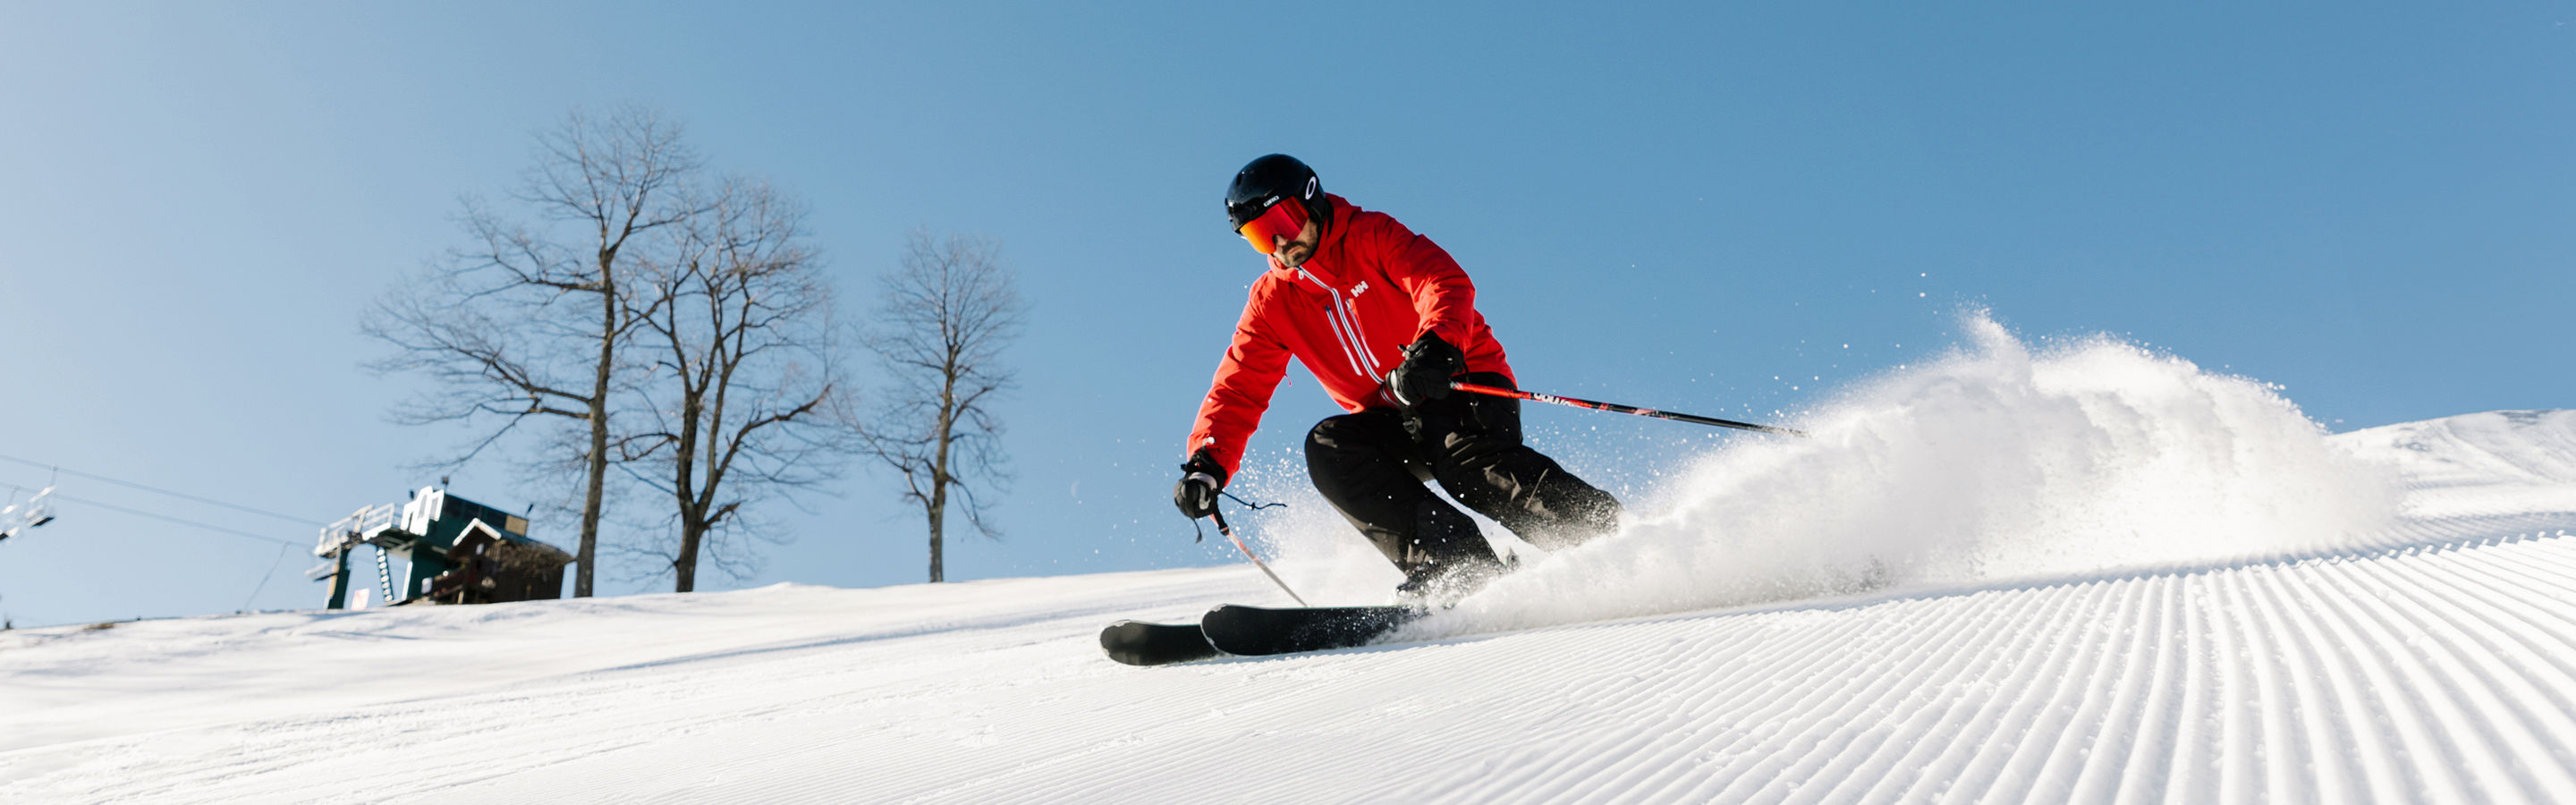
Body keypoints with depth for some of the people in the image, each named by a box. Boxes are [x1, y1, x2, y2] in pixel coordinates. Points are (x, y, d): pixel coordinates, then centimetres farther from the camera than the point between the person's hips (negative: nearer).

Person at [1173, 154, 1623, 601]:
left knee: (1465, 456, -34)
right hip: (1392, 425, 5)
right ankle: (1453, 560, -32)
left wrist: (1435, 346, -44)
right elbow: (1238, 389, 3)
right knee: (1326, 446, -23)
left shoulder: (1371, 236, -6)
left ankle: (1610, 534, -31)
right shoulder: (1272, 301, 7)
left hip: (1466, 384, -5)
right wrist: (1207, 465, -14)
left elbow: (1445, 282, -23)